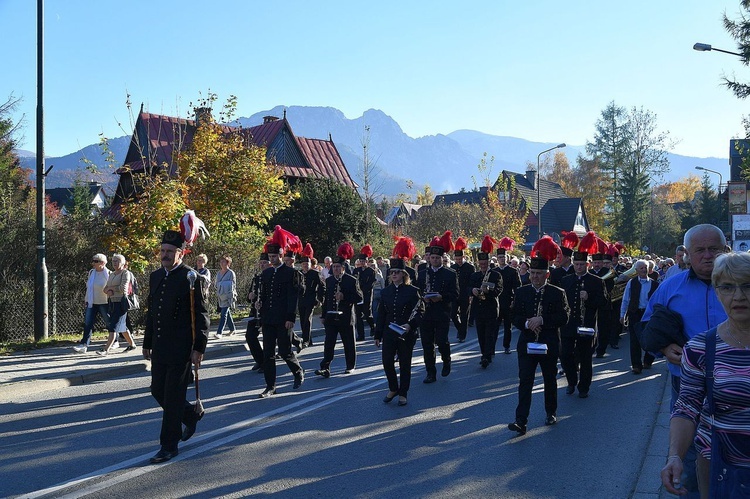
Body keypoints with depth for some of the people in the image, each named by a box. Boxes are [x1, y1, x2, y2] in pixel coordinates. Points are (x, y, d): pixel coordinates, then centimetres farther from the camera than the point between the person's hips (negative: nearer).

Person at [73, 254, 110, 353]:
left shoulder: (108, 274, -11)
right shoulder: (91, 272, 8)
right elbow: (89, 287, 18)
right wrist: (86, 299, 16)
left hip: (104, 303, -5)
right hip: (91, 303, 5)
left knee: (109, 323, 8)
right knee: (87, 323, -5)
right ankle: (84, 345, -8)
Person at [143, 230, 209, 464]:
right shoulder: (155, 277, 12)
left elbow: (201, 315, -11)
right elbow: (151, 312, 18)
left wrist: (199, 348, -15)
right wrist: (147, 343, 18)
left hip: (181, 348, -7)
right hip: (159, 348, 7)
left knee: (173, 396, -2)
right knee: (158, 391, 13)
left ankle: (169, 446, 9)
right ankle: (191, 416, 37)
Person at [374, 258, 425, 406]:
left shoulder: (412, 291, -5)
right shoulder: (386, 291, 7)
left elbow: (420, 312, -5)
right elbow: (381, 314, 10)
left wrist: (410, 325, -21)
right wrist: (378, 335, 9)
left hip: (406, 334, -3)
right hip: (388, 333, 3)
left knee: (405, 364, 5)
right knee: (387, 362, 0)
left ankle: (403, 394, 18)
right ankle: (393, 389, 23)